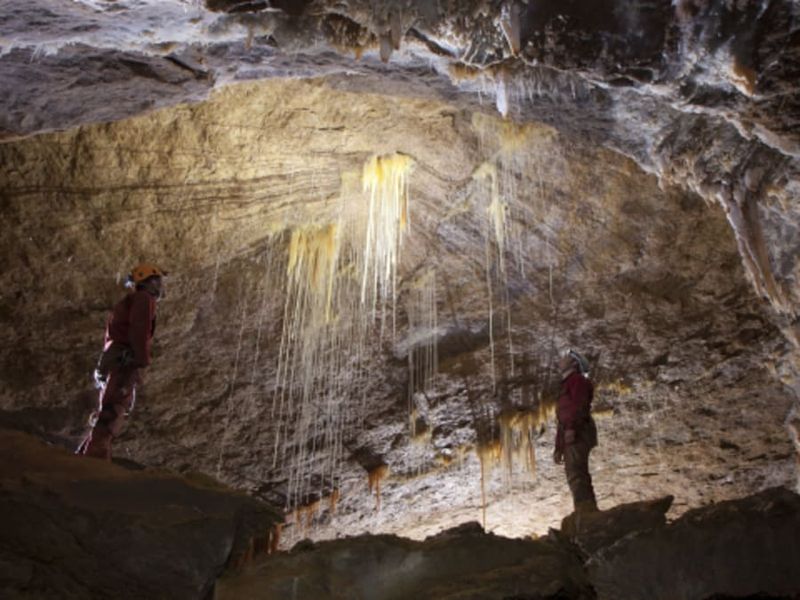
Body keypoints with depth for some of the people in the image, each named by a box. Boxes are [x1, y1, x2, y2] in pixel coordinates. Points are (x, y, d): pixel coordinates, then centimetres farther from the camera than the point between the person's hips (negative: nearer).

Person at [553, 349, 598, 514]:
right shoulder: (566, 385, 30)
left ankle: (585, 514, -26)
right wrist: (558, 448, 24)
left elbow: (579, 404, -15)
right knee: (577, 475, 9)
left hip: (578, 434, -10)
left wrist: (571, 427, -29)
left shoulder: (578, 380, 3)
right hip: (571, 437, 10)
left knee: (576, 475, -19)